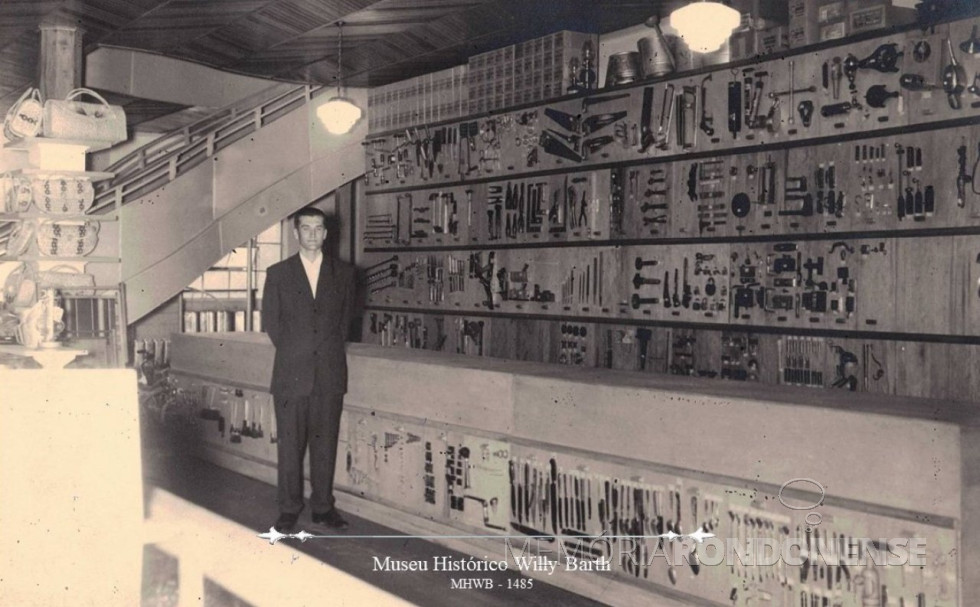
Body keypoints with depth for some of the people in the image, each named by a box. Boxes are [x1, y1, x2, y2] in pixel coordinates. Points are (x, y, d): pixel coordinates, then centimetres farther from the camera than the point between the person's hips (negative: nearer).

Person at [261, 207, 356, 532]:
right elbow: (270, 319, 8)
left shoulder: (343, 273, 7)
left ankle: (323, 507, 17)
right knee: (290, 444, 3)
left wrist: (331, 349, 8)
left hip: (330, 373, 1)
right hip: (291, 373, -1)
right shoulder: (278, 273, 4)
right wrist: (291, 351, 5)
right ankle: (289, 509, 14)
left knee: (325, 442, 6)